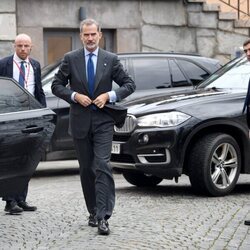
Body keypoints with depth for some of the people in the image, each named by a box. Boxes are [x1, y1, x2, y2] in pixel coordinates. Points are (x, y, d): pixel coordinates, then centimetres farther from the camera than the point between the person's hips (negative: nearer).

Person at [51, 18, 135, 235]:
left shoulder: (111, 59, 2)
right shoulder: (70, 59, 4)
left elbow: (129, 84, 5)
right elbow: (56, 85, 5)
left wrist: (109, 95, -11)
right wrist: (75, 96, -11)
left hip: (103, 121, -2)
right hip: (80, 121, 2)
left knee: (102, 166, -14)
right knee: (86, 169, 9)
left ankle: (103, 217, -18)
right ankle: (93, 213, 22)